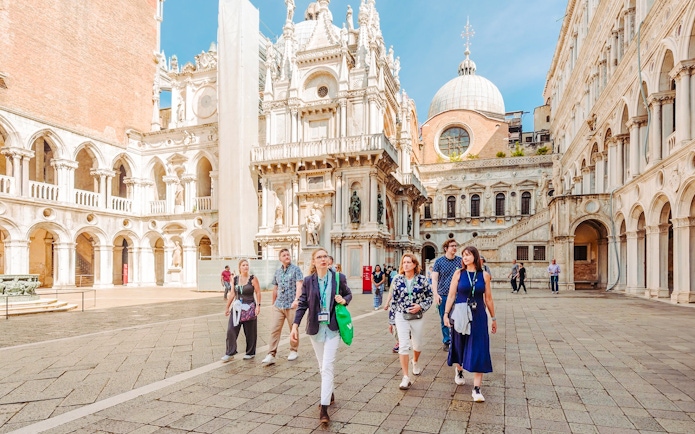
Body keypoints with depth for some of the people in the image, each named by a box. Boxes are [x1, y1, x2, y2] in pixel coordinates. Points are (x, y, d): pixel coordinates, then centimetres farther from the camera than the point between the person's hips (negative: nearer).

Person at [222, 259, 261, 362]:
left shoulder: (253, 279, -5)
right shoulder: (235, 279, 6)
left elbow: (258, 293, -6)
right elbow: (233, 294, 12)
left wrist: (258, 306, -14)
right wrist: (227, 307, 14)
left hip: (249, 308, -3)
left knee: (250, 332, 6)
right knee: (231, 330, -4)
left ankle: (250, 353, 21)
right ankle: (230, 353, 6)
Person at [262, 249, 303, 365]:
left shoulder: (296, 269, -3)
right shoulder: (277, 272, 12)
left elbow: (299, 286, -14)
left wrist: (296, 300, -26)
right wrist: (273, 303, 23)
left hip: (291, 305, -4)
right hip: (278, 305, 4)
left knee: (294, 329, 8)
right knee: (274, 329, -3)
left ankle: (294, 351, 25)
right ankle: (271, 355, -1)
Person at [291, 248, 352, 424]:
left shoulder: (339, 278, -4)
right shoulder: (308, 281, -2)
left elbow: (348, 294, 10)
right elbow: (302, 304, -1)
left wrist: (344, 300, -12)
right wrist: (295, 325, -9)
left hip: (333, 328, -2)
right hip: (315, 328, 2)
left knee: (327, 366, -8)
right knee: (322, 366, 16)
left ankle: (324, 408, -3)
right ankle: (329, 393, 39)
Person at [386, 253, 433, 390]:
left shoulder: (422, 279, -5)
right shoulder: (397, 280, -3)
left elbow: (429, 297, 3)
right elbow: (393, 301, 1)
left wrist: (421, 306, -16)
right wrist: (391, 321, 4)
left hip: (417, 317, 1)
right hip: (401, 317, -1)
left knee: (417, 345, 16)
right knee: (403, 346, -10)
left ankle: (415, 362, 49)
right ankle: (405, 378, -2)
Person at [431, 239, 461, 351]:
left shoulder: (460, 261, 4)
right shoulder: (439, 261, 1)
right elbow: (434, 279, -2)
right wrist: (435, 294, -12)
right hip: (442, 295, 0)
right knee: (444, 321, 7)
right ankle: (446, 341, 20)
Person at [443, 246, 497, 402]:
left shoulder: (484, 275, 0)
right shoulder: (459, 273, -2)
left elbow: (488, 298, 6)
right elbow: (451, 295, -2)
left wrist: (493, 318, 10)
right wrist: (446, 313, -9)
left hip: (479, 316, 0)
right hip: (461, 315, 0)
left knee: (479, 351, -5)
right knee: (460, 345, 15)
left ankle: (477, 389, 0)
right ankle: (459, 371, 45)